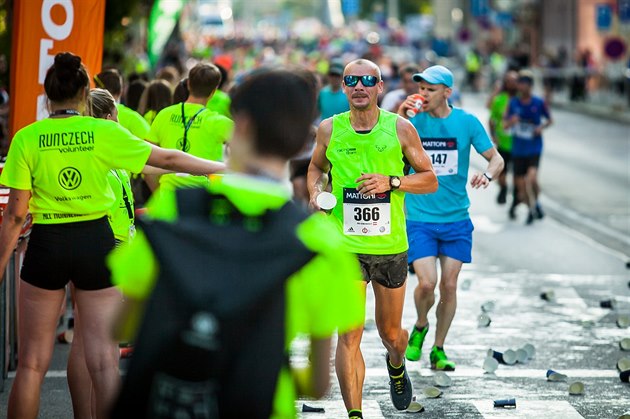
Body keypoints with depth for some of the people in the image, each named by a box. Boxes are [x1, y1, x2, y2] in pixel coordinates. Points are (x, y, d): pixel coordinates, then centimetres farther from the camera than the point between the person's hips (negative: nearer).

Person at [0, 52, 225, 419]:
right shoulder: (105, 132, -4)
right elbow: (167, 159, 3)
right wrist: (227, 168, 14)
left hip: (47, 244, 0)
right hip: (96, 240, 0)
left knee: (32, 365, 9)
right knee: (105, 363, 3)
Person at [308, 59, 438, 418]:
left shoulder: (400, 128, -2)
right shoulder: (329, 130, 0)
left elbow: (430, 180, 2)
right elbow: (317, 166, 20)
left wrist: (391, 182, -14)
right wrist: (316, 191, -1)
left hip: (391, 246, 1)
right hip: (345, 246, -1)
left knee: (390, 332, 15)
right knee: (349, 336, -10)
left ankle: (396, 366, 50)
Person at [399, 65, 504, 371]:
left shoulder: (467, 122, -1)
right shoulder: (413, 121, -2)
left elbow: (496, 159, 3)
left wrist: (487, 174, -20)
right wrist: (399, 117, -21)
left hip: (456, 219, 1)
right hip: (419, 218, -1)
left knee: (449, 286, 3)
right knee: (427, 282, -14)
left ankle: (438, 350, 19)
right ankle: (420, 327, 18)